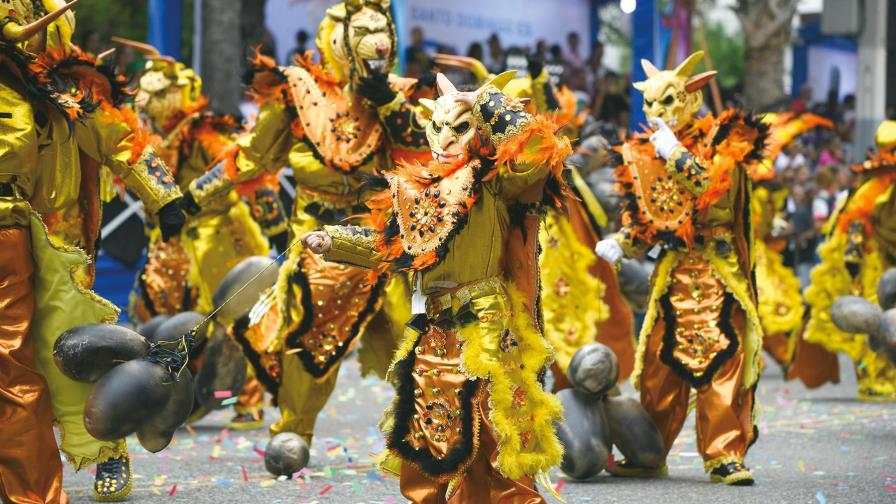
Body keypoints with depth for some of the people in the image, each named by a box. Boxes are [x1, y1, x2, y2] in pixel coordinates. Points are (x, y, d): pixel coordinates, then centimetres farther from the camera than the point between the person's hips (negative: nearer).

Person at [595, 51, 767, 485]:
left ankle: (724, 456, -4)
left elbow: (719, 197, -18)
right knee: (660, 367, 5)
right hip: (671, 275, 4)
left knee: (723, 364, -8)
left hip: (717, 271, -4)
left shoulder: (721, 144, -1)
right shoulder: (644, 156, 13)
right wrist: (621, 243, -2)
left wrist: (678, 157, -18)